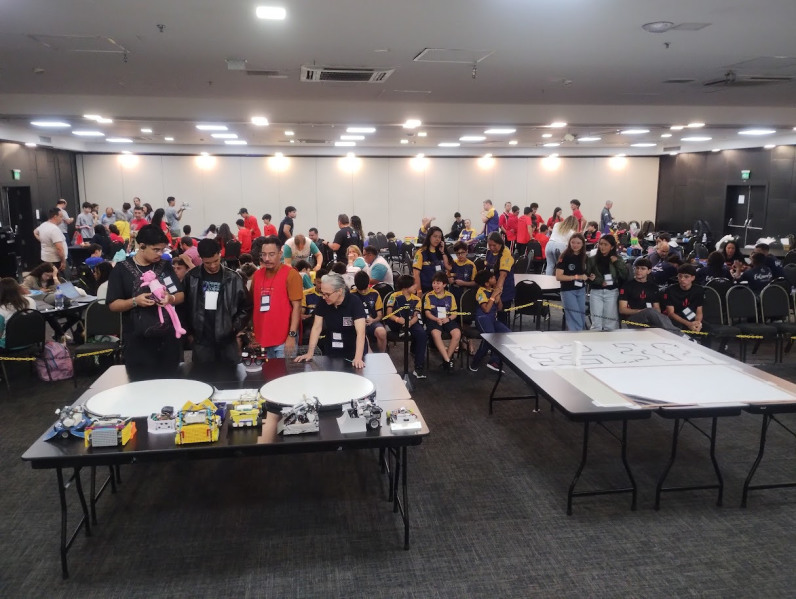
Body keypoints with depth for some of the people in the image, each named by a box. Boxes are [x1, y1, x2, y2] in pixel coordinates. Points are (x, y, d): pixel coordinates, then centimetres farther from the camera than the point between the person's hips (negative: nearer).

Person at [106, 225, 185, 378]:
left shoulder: (165, 266, 6)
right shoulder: (122, 269, -4)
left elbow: (181, 295, 9)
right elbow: (113, 305, -5)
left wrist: (170, 298, -13)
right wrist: (135, 301, -22)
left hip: (168, 338, 3)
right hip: (138, 341, -3)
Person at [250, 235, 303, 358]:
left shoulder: (291, 274, -8)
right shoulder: (257, 274, 7)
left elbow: (296, 306, -11)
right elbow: (253, 304, 15)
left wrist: (292, 335, -16)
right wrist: (253, 334, 11)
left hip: (284, 338, -5)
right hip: (263, 337, 5)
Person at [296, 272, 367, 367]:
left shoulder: (355, 303, -20)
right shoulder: (323, 303, -8)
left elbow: (360, 332, -28)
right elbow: (316, 328, -7)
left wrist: (358, 358, -39)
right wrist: (310, 353, -15)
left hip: (353, 353, -4)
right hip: (331, 353, 4)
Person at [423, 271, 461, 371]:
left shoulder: (450, 296, 10)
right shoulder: (429, 296, 5)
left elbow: (454, 313, 9)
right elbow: (427, 312, 0)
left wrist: (448, 319, -13)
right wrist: (437, 319, -17)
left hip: (447, 320, 2)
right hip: (434, 320, -2)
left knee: (457, 333, -27)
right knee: (436, 334, -35)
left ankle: (447, 357, -12)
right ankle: (448, 359, -29)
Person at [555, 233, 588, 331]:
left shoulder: (584, 257, 6)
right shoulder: (565, 256, -10)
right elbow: (558, 276, -16)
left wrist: (589, 277, -2)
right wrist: (576, 277, -20)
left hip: (581, 290, 6)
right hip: (568, 291, -6)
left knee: (582, 319, 9)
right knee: (575, 320, -8)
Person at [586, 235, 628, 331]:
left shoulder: (617, 259, 7)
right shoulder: (592, 260, 6)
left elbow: (625, 276, -3)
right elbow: (587, 276, 2)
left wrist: (617, 262, -10)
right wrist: (600, 282, -12)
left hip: (612, 292, 0)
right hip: (596, 292, 0)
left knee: (611, 323, 2)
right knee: (596, 323, 1)